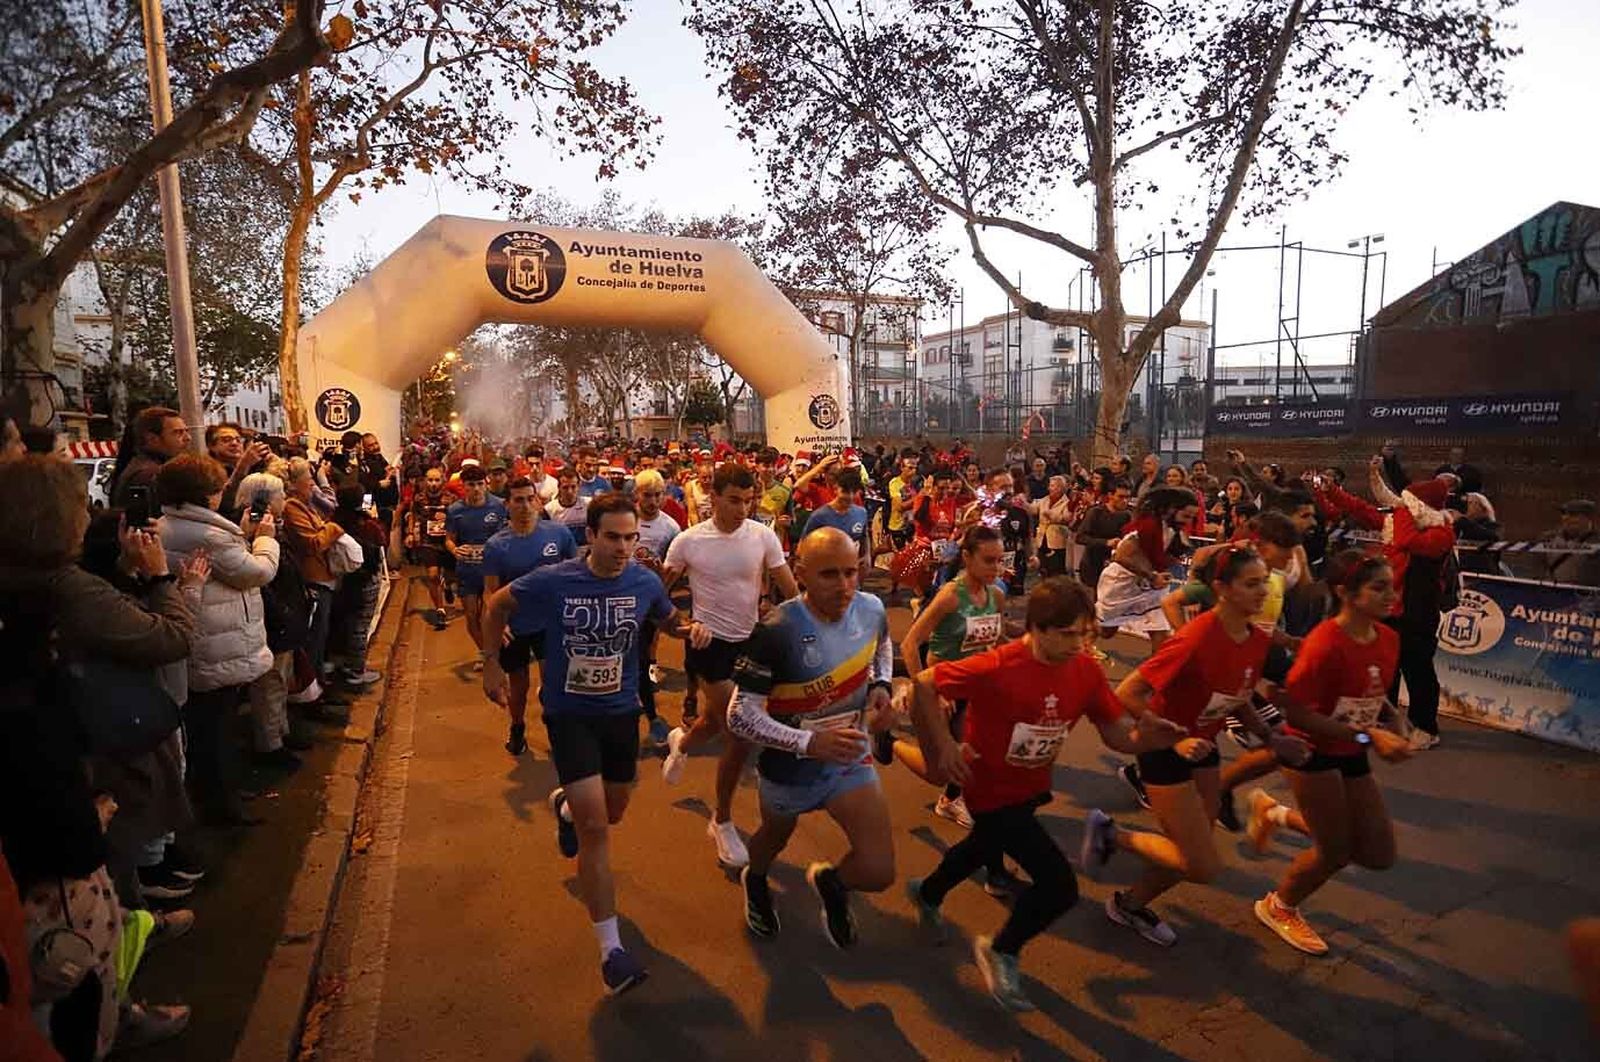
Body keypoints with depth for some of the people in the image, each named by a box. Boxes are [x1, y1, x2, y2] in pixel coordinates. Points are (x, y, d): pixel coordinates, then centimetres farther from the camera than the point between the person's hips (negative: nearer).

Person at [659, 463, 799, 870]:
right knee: (741, 734, -6)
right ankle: (723, 822, 17)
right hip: (709, 640, -3)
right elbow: (660, 590, 1)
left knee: (718, 718, 23)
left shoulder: (763, 536, -8)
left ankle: (682, 742, 61)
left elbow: (791, 590, -5)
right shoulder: (688, 541, -12)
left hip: (750, 640, 4)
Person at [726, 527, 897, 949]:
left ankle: (830, 882, 29)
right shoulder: (777, 631, -30)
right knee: (776, 837, 27)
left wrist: (881, 686, -6)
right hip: (790, 767, -3)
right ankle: (755, 880, 65)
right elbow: (740, 717, -26)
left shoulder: (871, 610, -14)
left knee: (879, 872, -9)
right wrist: (810, 743, -34)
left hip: (850, 759, 3)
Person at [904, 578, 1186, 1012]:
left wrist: (1144, 737, -31)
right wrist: (943, 744, -25)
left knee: (985, 847, 32)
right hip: (992, 790, -7)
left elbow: (1115, 733, -10)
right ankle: (1001, 952, 16)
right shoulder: (998, 667, -32)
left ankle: (927, 894, 64)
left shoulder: (1086, 670, -14)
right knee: (1060, 884, -13)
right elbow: (925, 683, -23)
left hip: (1032, 787, 7)